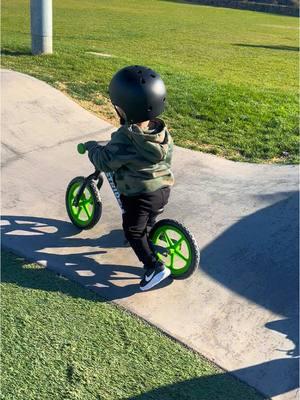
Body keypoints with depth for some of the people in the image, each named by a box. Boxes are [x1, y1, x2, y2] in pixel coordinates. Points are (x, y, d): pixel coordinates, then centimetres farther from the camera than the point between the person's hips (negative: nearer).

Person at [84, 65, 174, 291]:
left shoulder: (124, 138, -25)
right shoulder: (161, 130, -3)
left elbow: (104, 162, -18)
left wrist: (92, 147, 1)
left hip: (139, 195, -7)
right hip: (164, 189, 7)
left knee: (133, 232, 9)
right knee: (147, 225, 29)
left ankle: (155, 267, 5)